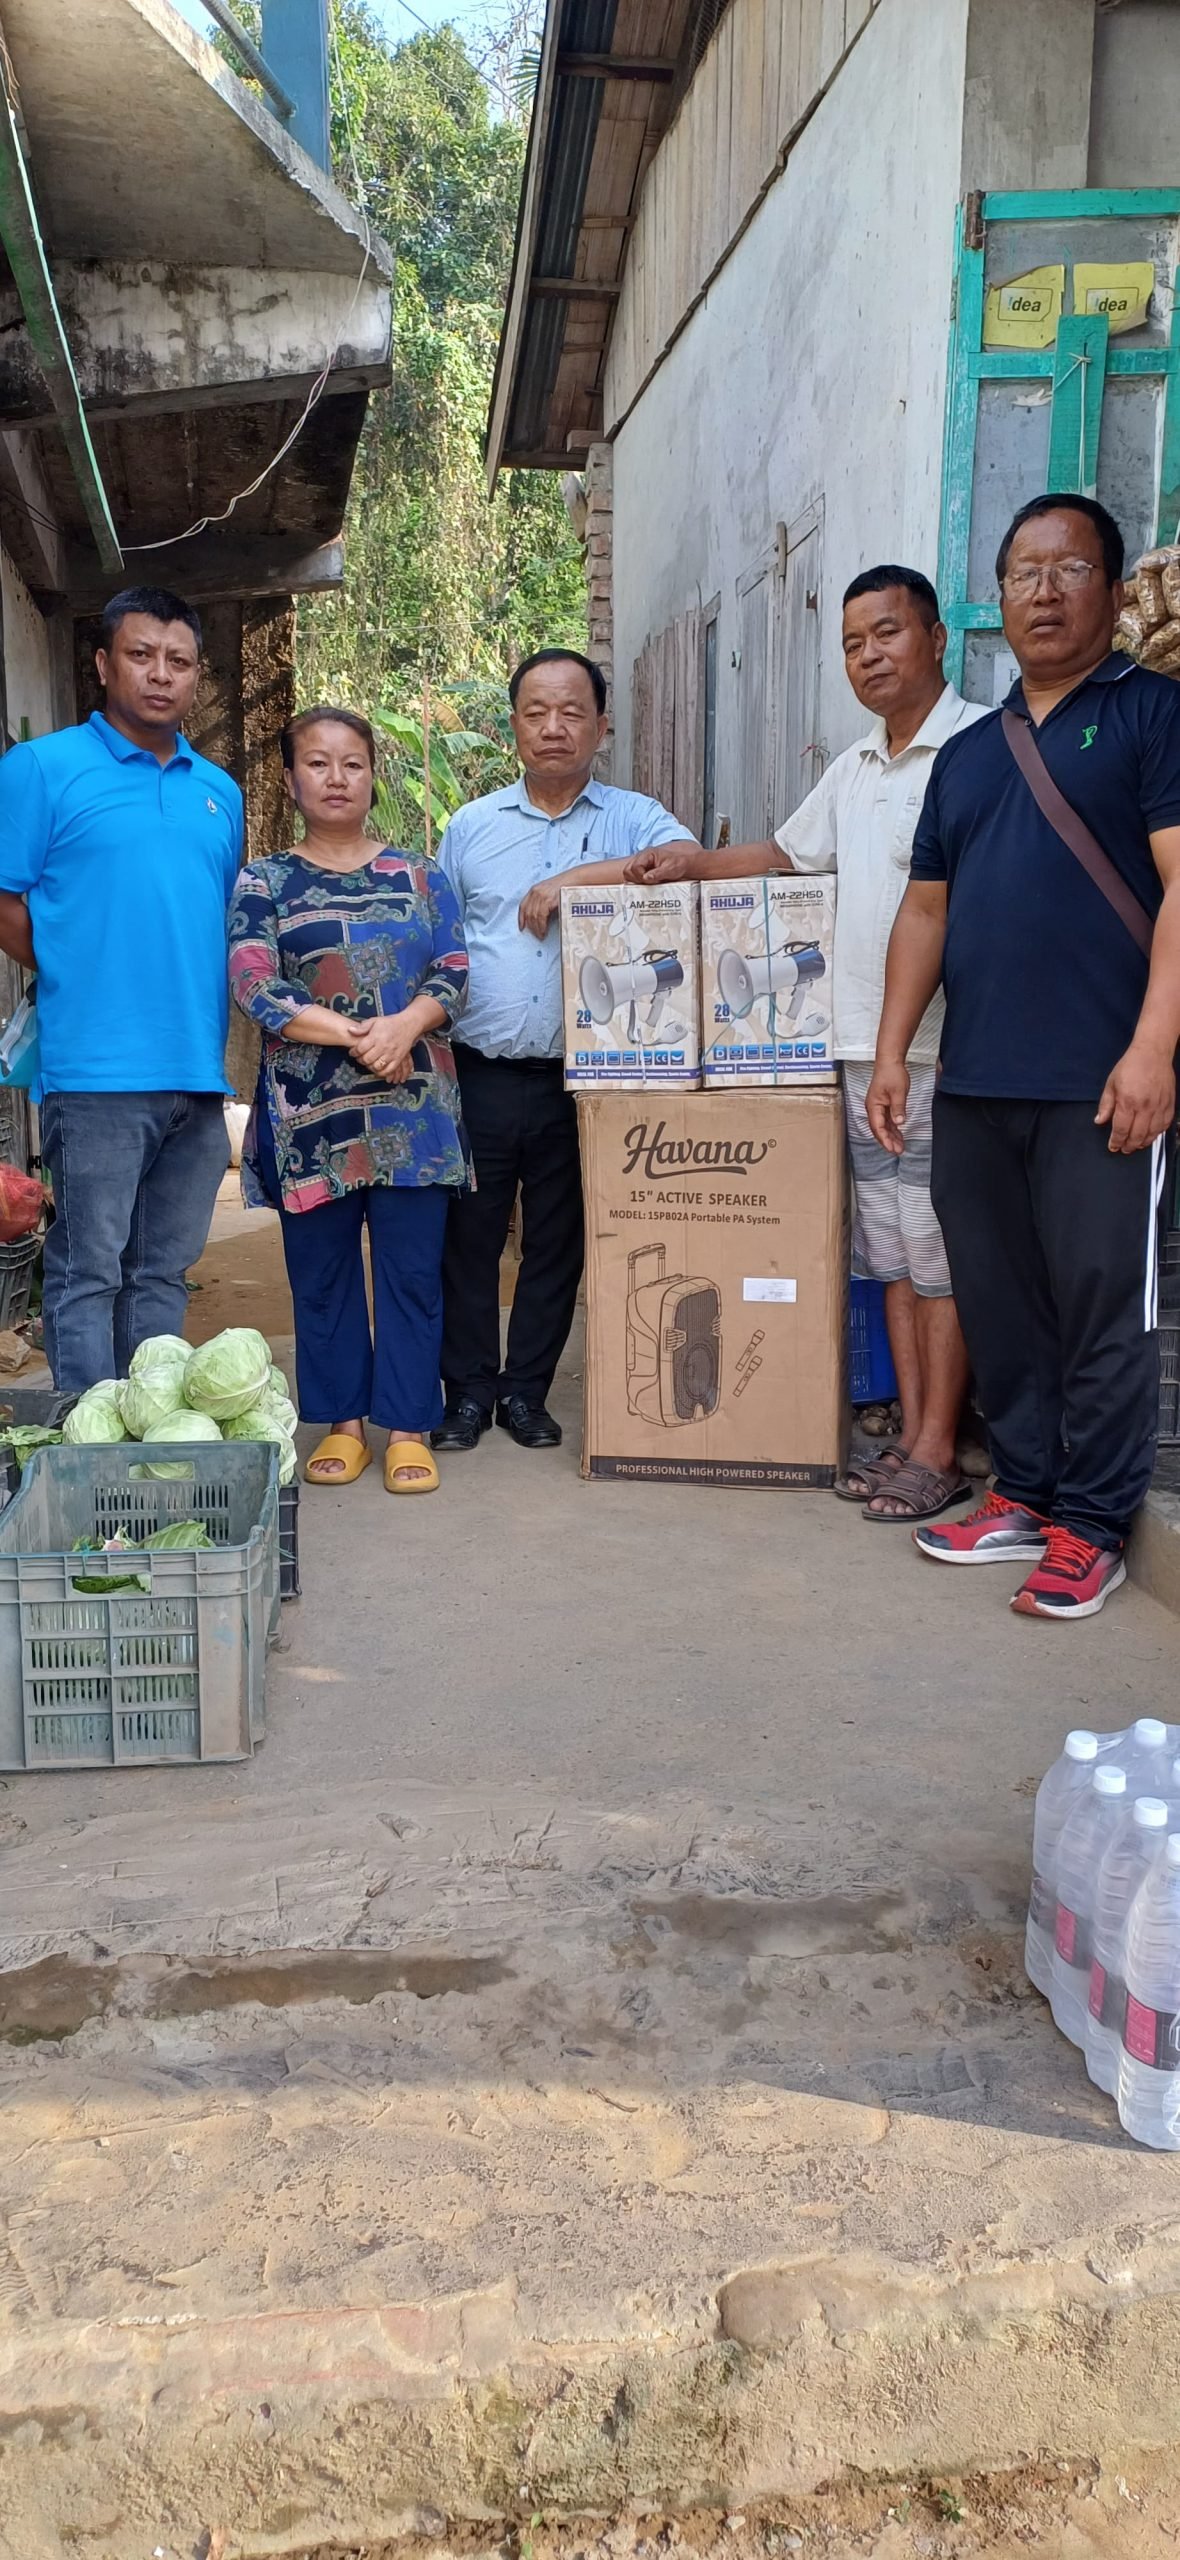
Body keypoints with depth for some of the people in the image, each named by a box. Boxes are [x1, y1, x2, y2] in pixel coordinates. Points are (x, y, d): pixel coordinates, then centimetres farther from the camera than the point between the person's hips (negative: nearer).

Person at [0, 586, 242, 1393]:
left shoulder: (219, 791, 16)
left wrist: (200, 999, 10)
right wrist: (79, 984, -1)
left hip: (199, 1071, 5)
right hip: (96, 1072, -5)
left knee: (164, 1271, 12)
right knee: (88, 1272, -1)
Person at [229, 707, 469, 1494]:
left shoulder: (419, 876, 10)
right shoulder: (264, 884, 6)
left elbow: (453, 974, 3)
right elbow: (254, 987, -6)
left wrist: (403, 1026, -18)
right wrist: (353, 1036, -17)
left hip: (413, 1106, 1)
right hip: (311, 1108, 0)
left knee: (412, 1270, 1)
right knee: (322, 1273, 6)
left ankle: (409, 1426, 12)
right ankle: (343, 1421, 19)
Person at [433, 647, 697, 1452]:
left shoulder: (631, 818, 6)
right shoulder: (471, 826, 12)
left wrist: (574, 878, -18)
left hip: (577, 1078, -1)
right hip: (479, 1073, 1)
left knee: (557, 1244, 8)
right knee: (468, 1238, 4)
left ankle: (526, 1391, 22)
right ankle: (469, 1390, 18)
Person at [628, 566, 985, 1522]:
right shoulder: (856, 767, 18)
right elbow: (787, 854, 32)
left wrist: (910, 1027, -20)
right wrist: (695, 864, 21)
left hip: (937, 1051, -8)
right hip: (860, 1047, 8)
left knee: (939, 1255, -2)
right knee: (890, 1253, 11)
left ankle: (937, 1453, 6)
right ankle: (910, 1435, 19)